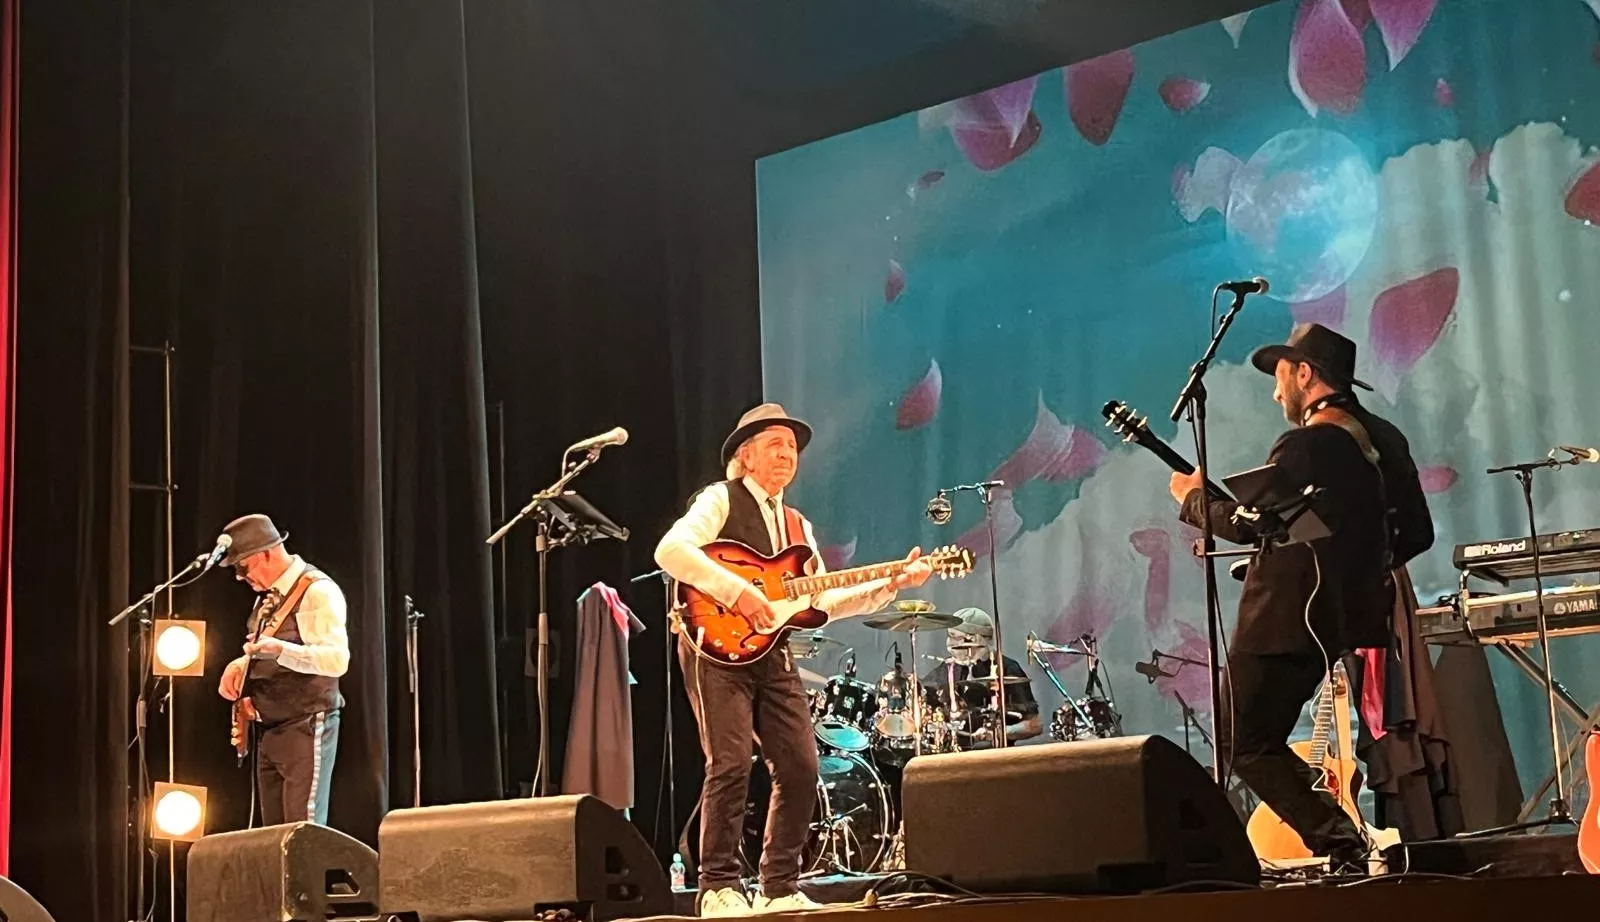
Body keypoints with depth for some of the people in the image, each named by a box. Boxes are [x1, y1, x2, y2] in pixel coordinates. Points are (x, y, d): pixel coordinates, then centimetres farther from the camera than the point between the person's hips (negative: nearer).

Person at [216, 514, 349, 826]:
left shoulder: (317, 591, -14)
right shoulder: (268, 596, 15)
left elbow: (337, 659, -25)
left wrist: (280, 649, -36)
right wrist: (238, 666, 7)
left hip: (306, 728, -9)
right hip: (269, 730, 9)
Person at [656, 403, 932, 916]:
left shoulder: (796, 525, 21)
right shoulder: (721, 500, 0)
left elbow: (824, 601, 15)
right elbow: (670, 551, -18)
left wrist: (890, 585, 5)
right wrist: (737, 591, -23)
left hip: (772, 657, 7)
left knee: (800, 768, -1)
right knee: (731, 764, -14)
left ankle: (779, 888, 10)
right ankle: (718, 888, -4)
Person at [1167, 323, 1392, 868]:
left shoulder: (1305, 445, -16)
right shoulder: (1361, 442, 15)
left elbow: (1246, 523, -20)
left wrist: (1192, 496, -4)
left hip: (1283, 622, -10)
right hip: (1329, 620, 10)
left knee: (1242, 746, -3)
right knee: (1261, 740, 16)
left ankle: (1340, 844, -8)